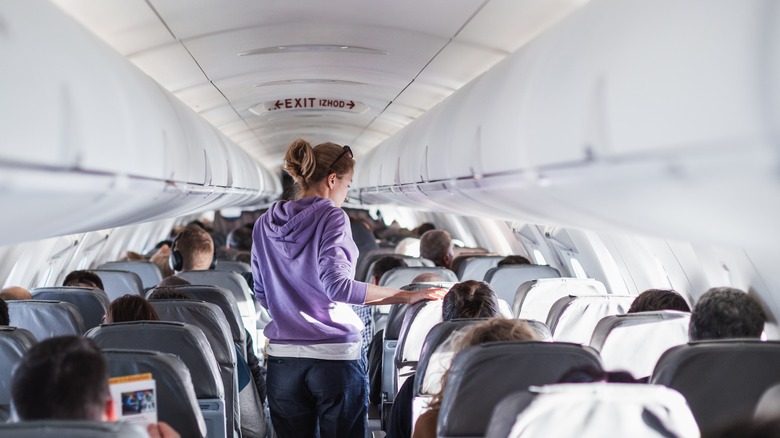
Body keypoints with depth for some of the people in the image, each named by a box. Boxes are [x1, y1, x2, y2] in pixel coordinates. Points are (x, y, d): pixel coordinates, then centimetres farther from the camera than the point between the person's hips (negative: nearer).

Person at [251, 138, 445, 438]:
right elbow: (338, 286, -20)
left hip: (283, 358, 5)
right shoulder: (331, 217, -8)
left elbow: (263, 296, 13)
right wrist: (406, 296, -18)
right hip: (335, 357, -5)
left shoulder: (265, 224, 8)